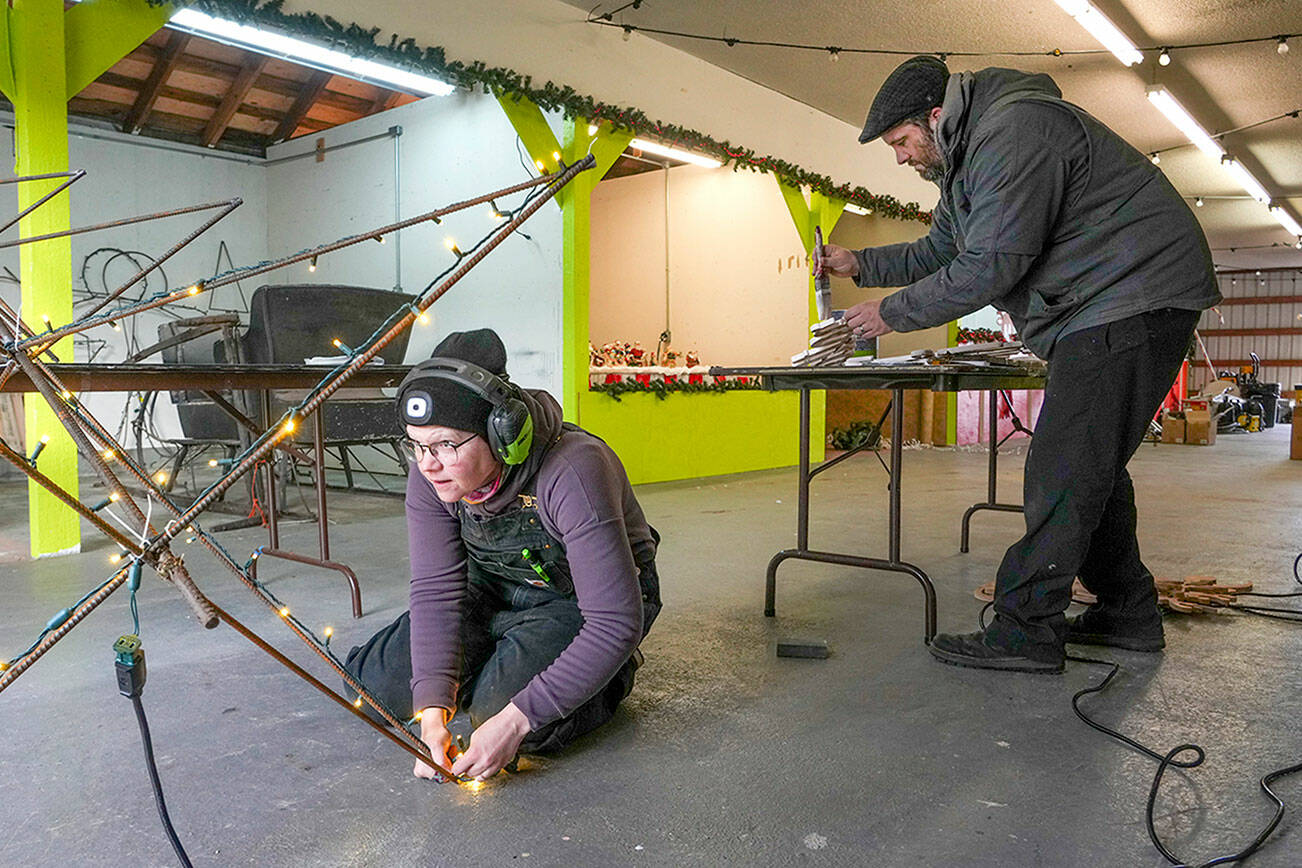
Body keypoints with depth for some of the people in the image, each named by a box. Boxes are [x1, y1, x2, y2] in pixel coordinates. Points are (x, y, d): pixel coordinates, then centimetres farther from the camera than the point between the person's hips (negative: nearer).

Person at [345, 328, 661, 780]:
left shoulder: (572, 475, -37)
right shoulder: (432, 475, -18)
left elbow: (617, 623, -36)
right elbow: (435, 590, -16)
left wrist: (516, 720, -38)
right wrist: (433, 708, -28)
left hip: (584, 602, -5)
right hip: (494, 590, 6)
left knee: (500, 708, -27)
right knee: (374, 686, -3)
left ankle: (610, 675, 3)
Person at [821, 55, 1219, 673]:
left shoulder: (1014, 131, -19)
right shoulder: (965, 159, 16)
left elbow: (989, 267, -24)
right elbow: (938, 252, 24)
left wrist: (893, 313, -15)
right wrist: (861, 264, 11)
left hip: (1134, 294, -11)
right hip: (1099, 306, 11)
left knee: (1062, 470, -13)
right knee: (1089, 465, 12)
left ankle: (1024, 631, -9)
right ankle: (1128, 611, 22)